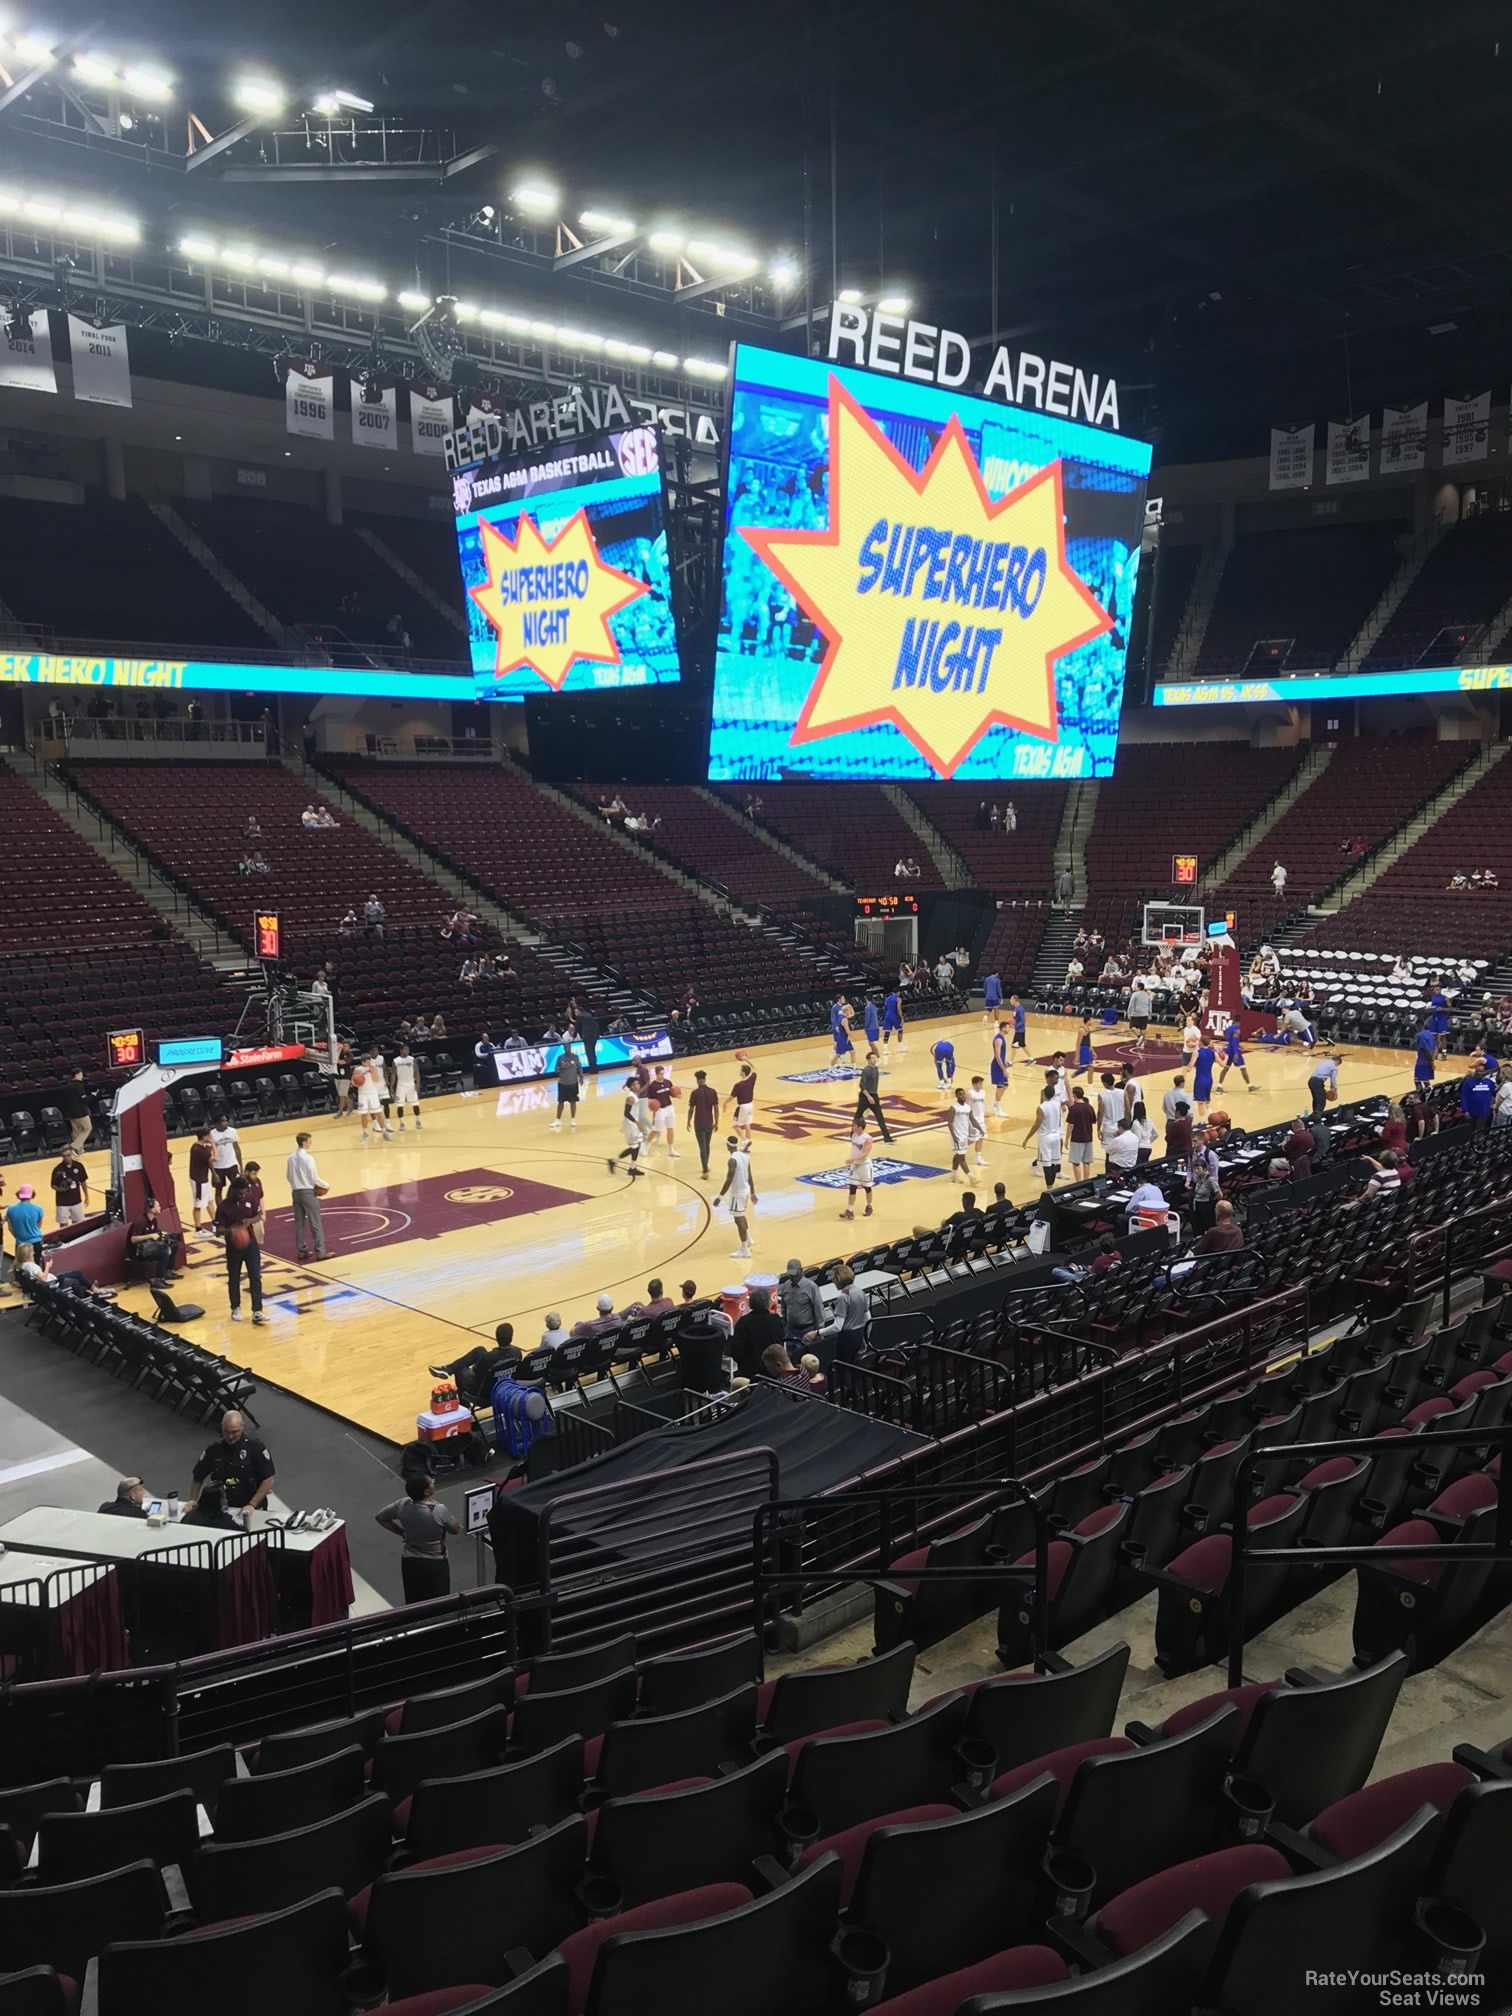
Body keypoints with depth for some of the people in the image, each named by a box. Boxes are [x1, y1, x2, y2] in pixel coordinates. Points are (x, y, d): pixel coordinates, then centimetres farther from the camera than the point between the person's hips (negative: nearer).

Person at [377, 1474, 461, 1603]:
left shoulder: (403, 1505, -12)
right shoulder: (438, 1510, -26)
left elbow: (380, 1517, 5)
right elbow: (456, 1529, -8)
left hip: (410, 1562, 5)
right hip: (435, 1565, -5)